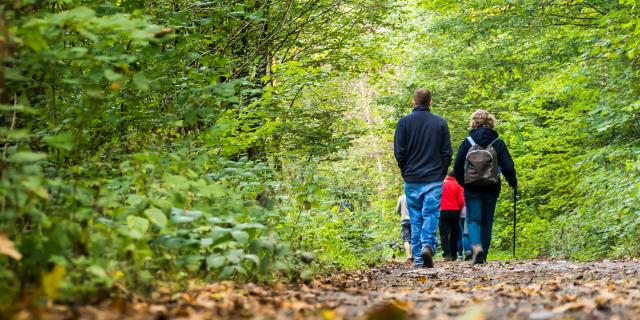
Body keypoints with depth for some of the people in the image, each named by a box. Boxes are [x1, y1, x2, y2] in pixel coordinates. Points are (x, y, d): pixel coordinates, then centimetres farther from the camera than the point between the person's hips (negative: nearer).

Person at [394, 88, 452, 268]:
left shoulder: (404, 122, 0)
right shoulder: (440, 123, 3)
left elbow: (399, 152, -2)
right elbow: (447, 153, 2)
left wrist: (406, 172, 11)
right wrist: (441, 174, 12)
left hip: (412, 179, 0)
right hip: (434, 179, 0)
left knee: (415, 219, 6)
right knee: (431, 214, 0)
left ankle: (418, 259, 5)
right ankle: (428, 245, -25)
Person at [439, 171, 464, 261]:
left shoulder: (442, 184, 3)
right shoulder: (458, 185, 4)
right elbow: (461, 201, -1)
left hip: (444, 211, -1)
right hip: (455, 211, 1)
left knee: (444, 234, -1)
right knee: (454, 234, 11)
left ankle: (447, 254, -16)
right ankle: (454, 255, 11)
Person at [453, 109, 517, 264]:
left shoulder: (467, 142, -2)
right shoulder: (498, 143, -1)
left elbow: (457, 166, 1)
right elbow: (507, 166, -2)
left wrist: (462, 182, 20)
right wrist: (513, 182, 16)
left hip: (471, 189, -1)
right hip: (491, 189, 1)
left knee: (473, 219, 1)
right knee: (487, 222, 12)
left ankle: (476, 245, -27)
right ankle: (483, 256, 14)